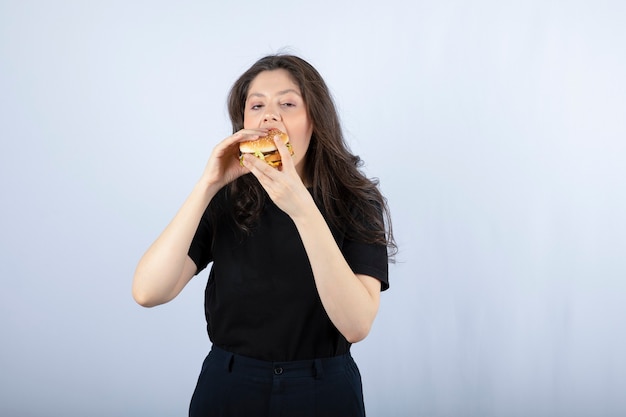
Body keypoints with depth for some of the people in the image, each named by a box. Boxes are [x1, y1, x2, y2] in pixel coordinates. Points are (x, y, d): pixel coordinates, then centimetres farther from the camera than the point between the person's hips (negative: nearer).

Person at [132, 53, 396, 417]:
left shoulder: (356, 203, -9)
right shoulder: (224, 201, -5)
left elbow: (356, 324, -22)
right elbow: (148, 292, -16)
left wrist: (303, 210, -31)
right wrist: (208, 185, -23)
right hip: (228, 388, 2)